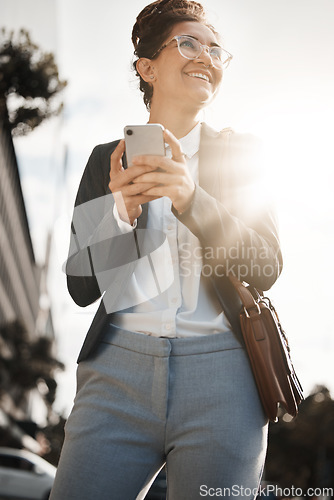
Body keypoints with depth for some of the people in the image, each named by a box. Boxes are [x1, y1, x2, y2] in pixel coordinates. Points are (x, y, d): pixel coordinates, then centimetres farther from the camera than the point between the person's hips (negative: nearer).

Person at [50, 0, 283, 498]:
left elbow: (265, 270, 0)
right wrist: (121, 210, -11)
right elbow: (82, 287, 7)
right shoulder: (108, 159, 12)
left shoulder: (239, 153, 11)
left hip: (221, 370, 0)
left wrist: (192, 200, -15)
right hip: (119, 367, 1)